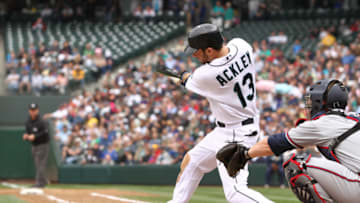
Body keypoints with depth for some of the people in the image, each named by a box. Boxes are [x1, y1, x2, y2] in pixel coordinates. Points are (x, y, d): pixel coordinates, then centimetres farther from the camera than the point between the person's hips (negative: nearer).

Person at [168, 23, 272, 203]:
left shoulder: (206, 75, -25)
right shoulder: (241, 45, -6)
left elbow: (188, 82, -1)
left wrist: (184, 76, 23)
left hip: (235, 135, -10)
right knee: (190, 161, 22)